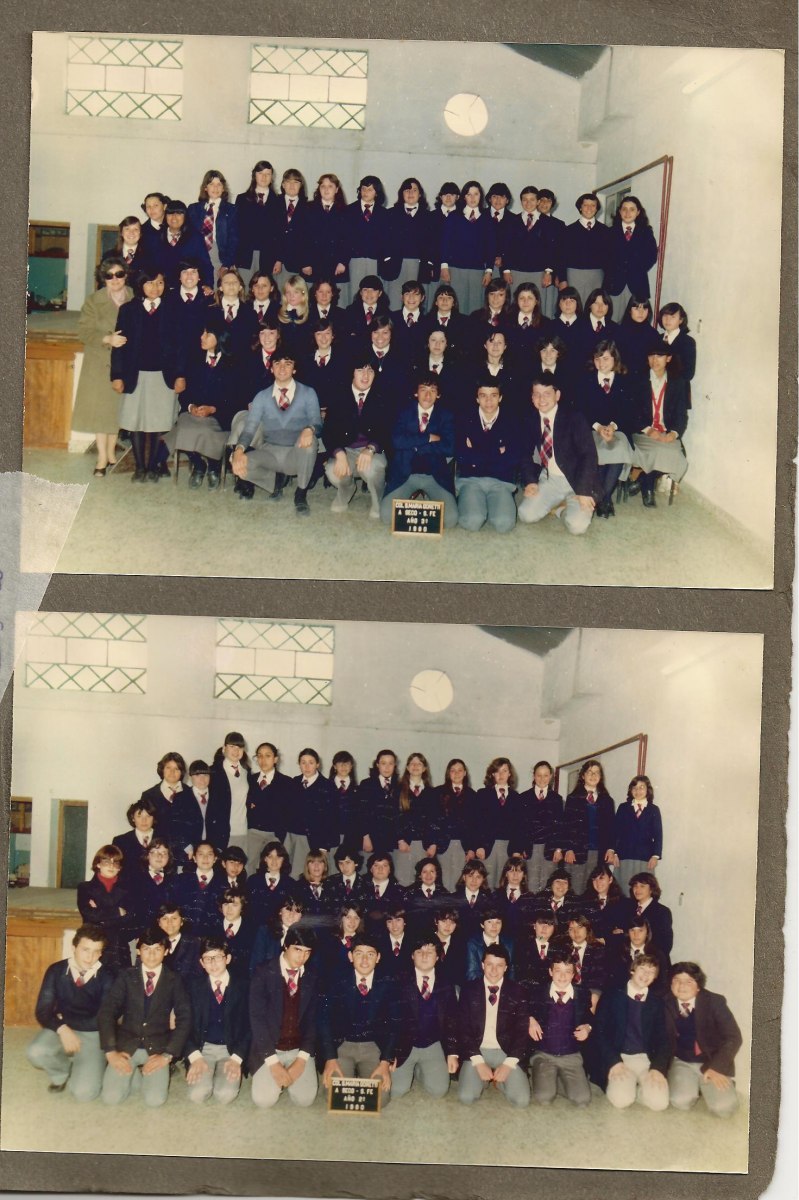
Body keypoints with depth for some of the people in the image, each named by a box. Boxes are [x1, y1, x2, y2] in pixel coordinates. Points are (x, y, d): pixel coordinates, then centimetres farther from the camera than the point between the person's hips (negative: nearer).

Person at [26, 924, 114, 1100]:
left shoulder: (107, 976, -12)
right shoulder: (56, 971, -6)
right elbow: (43, 1011, -9)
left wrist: (65, 1019, -10)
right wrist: (62, 1028, -27)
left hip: (92, 1035, -2)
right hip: (60, 1029, 2)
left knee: (84, 1092, -22)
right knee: (35, 1053, -30)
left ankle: (81, 1069, 16)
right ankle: (63, 1072, 5)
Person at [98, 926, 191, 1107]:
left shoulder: (173, 980, 3)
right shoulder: (126, 976, 3)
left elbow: (184, 1019, -2)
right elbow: (105, 1013, -4)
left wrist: (168, 1055, -13)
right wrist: (110, 1051, -15)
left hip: (157, 1049, 0)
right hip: (126, 1045, 1)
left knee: (154, 1100, -22)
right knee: (111, 1097, -20)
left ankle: (146, 1075, 11)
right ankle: (133, 1073, 12)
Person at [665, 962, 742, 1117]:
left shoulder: (714, 1002, -10)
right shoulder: (667, 1005, -5)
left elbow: (733, 1037, -12)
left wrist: (716, 1067, -21)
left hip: (713, 1062, -1)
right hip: (682, 1063, 1)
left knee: (723, 1107, -23)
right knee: (680, 1101, -26)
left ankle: (706, 1086, 11)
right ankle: (694, 1087, 9)